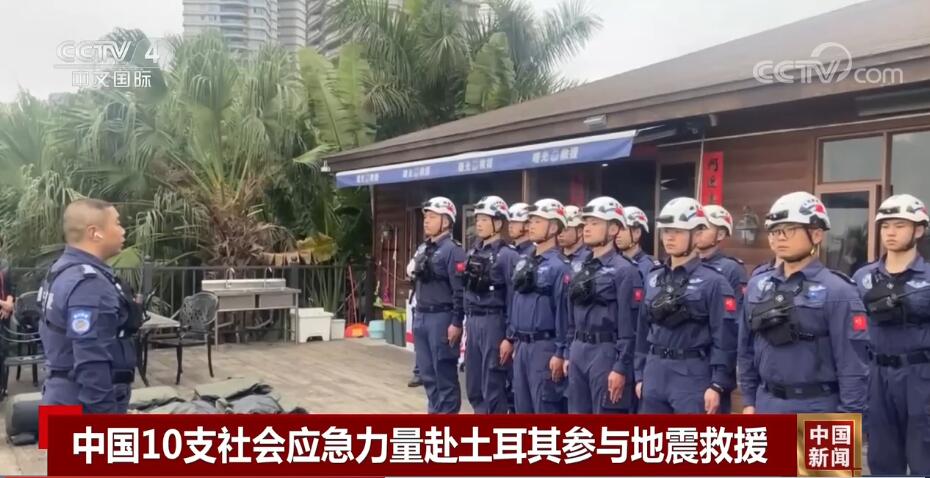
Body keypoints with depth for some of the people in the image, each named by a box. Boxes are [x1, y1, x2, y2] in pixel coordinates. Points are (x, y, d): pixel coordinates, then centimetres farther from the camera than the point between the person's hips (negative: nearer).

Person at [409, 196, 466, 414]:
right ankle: (435, 411, 25)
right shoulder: (422, 250, 14)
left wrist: (456, 323, -19)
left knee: (445, 373, 0)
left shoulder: (452, 250, -12)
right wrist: (417, 315, 19)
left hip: (442, 318, -8)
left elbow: (460, 290, -16)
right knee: (427, 373, 14)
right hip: (421, 317, 8)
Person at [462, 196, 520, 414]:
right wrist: (467, 323, 14)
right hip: (472, 322, 7)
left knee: (493, 386, 0)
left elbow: (513, 298, -13)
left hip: (494, 323, -7)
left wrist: (509, 337, -16)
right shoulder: (473, 253, 11)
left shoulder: (507, 255, -10)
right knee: (473, 384, 13)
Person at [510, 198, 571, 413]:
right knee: (522, 405, 15)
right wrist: (514, 340, 17)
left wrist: (560, 353, -16)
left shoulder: (559, 266, -13)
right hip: (521, 345, 8)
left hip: (544, 346, -8)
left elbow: (564, 311, -15)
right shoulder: (523, 262, 10)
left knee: (546, 407, 0)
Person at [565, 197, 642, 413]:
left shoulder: (624, 271, -11)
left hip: (606, 353, -8)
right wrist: (569, 354, 16)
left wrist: (621, 368, -17)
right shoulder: (583, 269, 12)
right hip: (578, 352, 8)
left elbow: (628, 326, -14)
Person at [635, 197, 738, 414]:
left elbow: (725, 338, -10)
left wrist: (717, 385, -14)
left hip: (693, 375, -6)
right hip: (655, 374, 6)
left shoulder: (713, 282, -7)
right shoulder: (653, 279, 10)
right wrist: (640, 375, 12)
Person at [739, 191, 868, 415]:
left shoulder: (837, 291, -10)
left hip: (815, 410, -5)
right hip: (768, 407, 5)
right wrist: (749, 400, 11)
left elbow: (852, 365, -12)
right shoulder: (758, 287, 6)